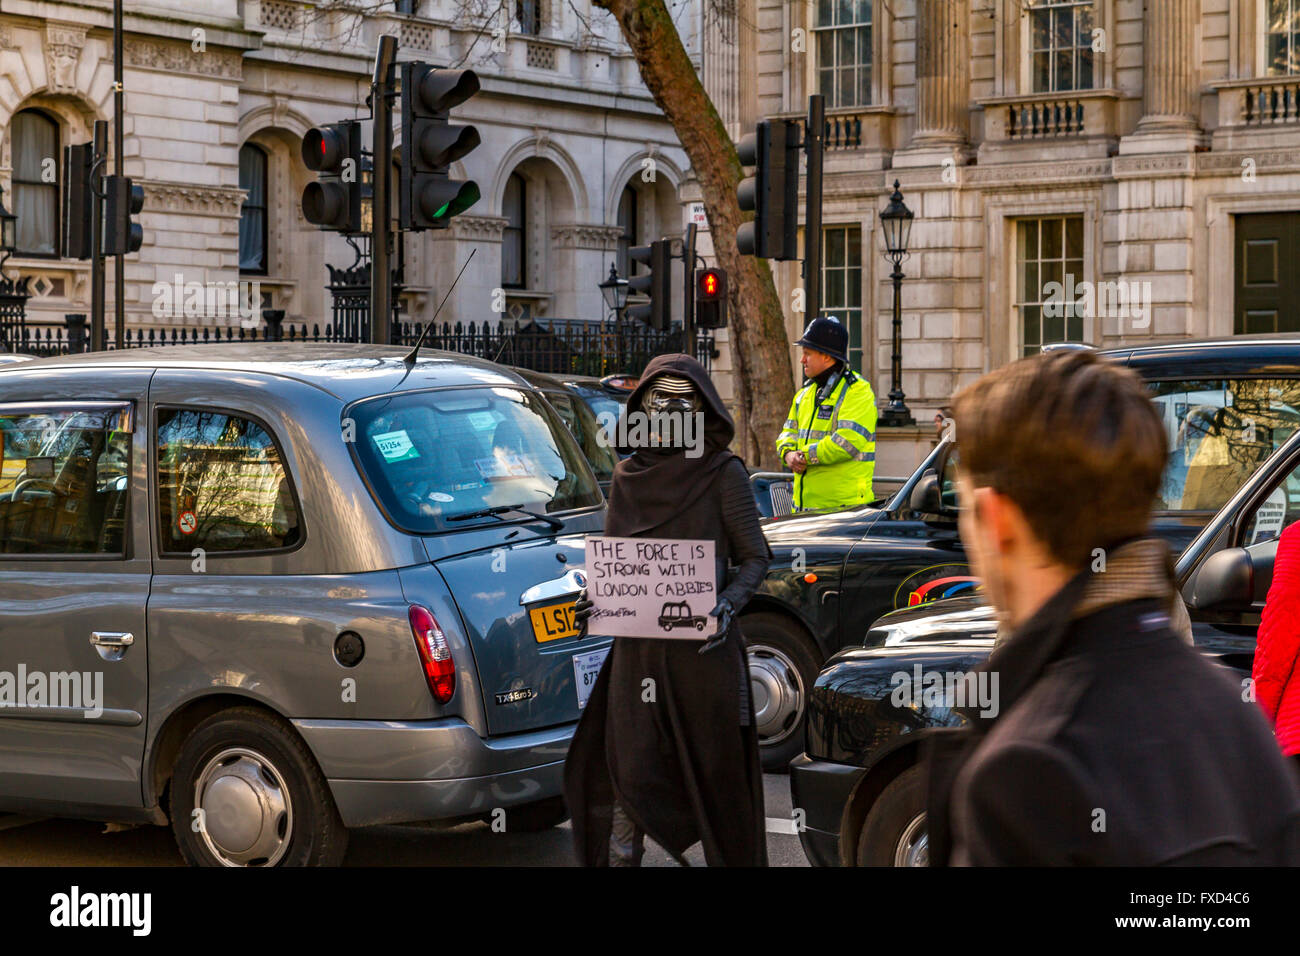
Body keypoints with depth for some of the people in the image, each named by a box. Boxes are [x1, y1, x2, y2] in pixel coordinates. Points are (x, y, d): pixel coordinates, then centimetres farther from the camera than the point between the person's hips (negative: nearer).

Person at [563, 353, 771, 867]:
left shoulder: (723, 474, -1)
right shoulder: (628, 476, 10)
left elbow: (755, 557, 1)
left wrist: (728, 602, -17)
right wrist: (593, 600, -2)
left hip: (703, 645, -3)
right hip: (637, 644, 3)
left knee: (713, 766, 5)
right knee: (629, 765, 1)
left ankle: (726, 857, 17)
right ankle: (622, 854, 13)